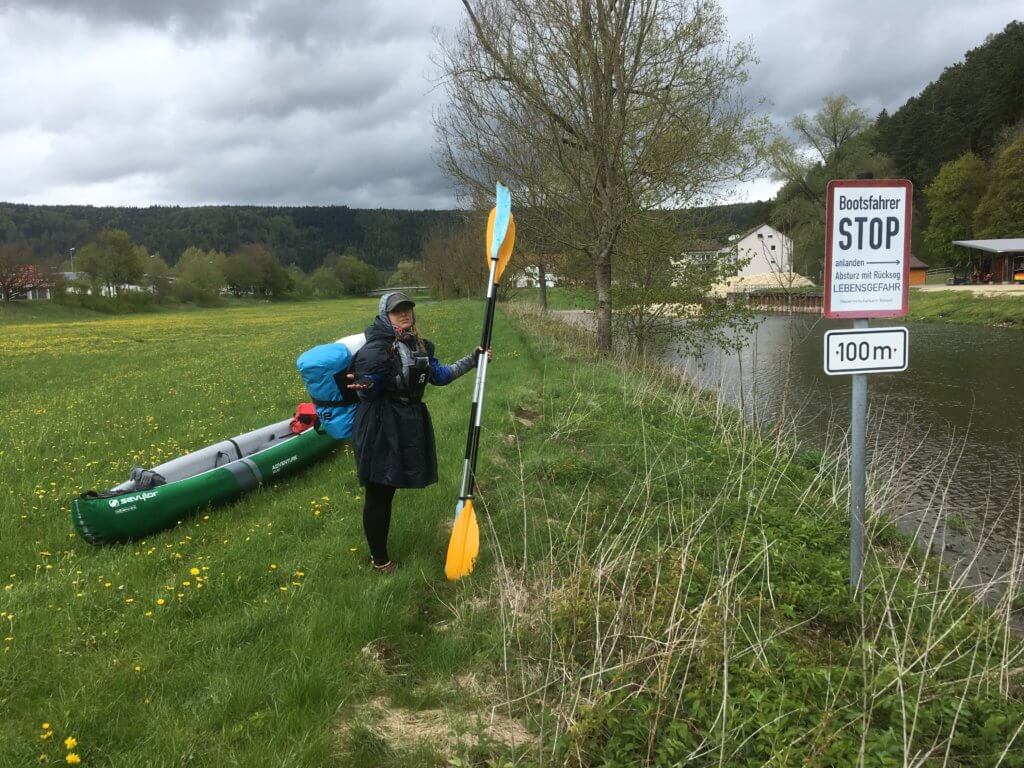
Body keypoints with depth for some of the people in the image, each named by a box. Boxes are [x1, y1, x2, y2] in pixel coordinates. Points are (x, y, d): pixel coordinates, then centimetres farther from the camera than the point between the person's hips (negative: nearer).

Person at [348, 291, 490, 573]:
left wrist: (472, 360, 17)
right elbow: (367, 395, -14)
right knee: (378, 494, 3)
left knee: (388, 490, 19)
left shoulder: (420, 345, 8)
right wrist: (366, 387, -38)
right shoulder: (376, 347, -16)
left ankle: (380, 550, 33)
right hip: (380, 430, -8)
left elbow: (439, 375, 18)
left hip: (409, 427, 8)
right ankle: (380, 559, 17)